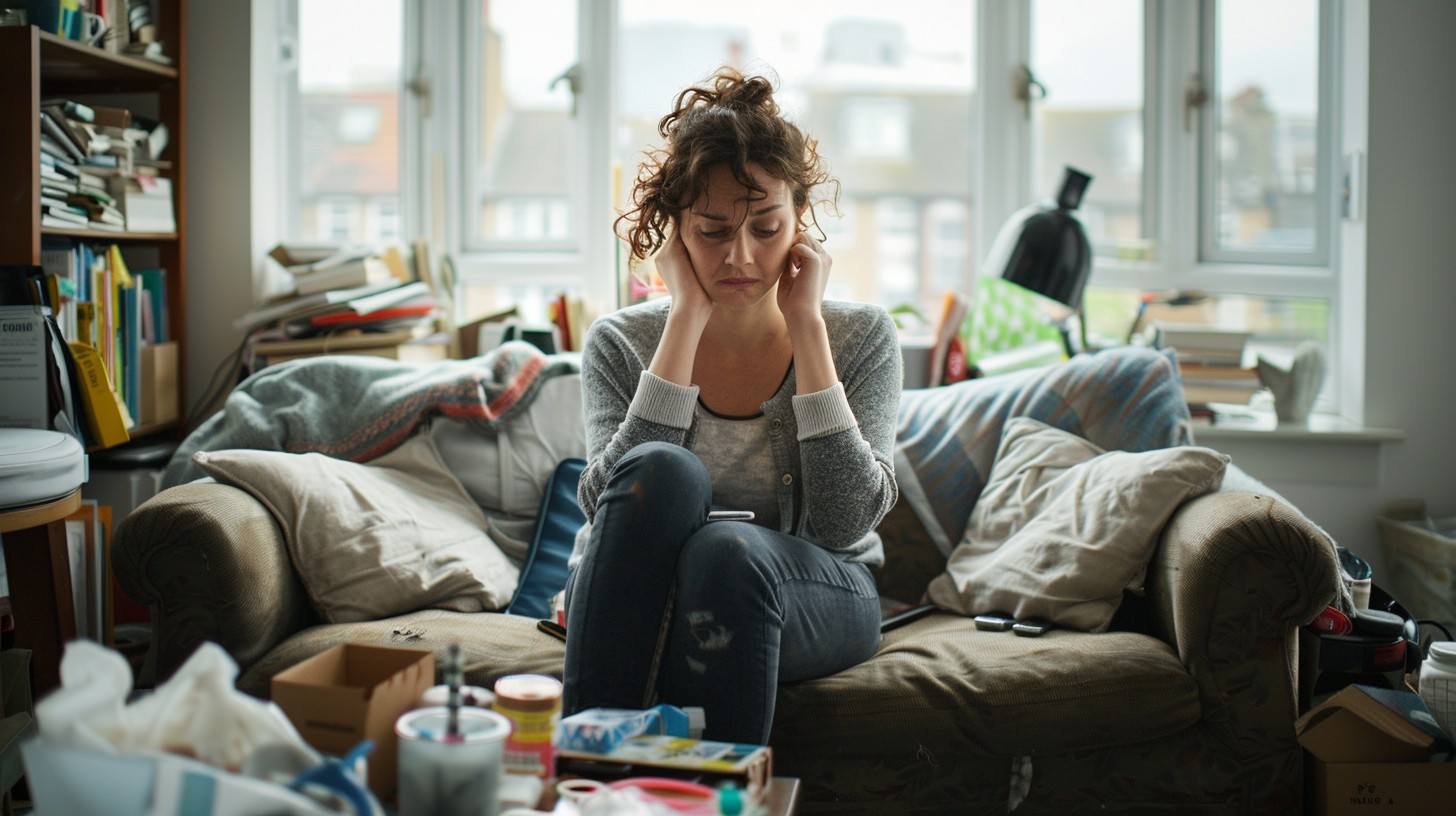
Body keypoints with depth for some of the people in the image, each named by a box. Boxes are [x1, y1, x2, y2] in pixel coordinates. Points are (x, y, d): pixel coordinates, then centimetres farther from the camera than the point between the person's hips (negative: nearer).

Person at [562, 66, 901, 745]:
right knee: (663, 471, -31)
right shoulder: (621, 343, -2)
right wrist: (686, 322, -18)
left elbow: (847, 521, -15)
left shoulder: (860, 336, -2)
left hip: (811, 599, 0)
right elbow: (608, 506, -20)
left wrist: (807, 327, -16)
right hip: (641, 608, 1)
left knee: (728, 550, -34)